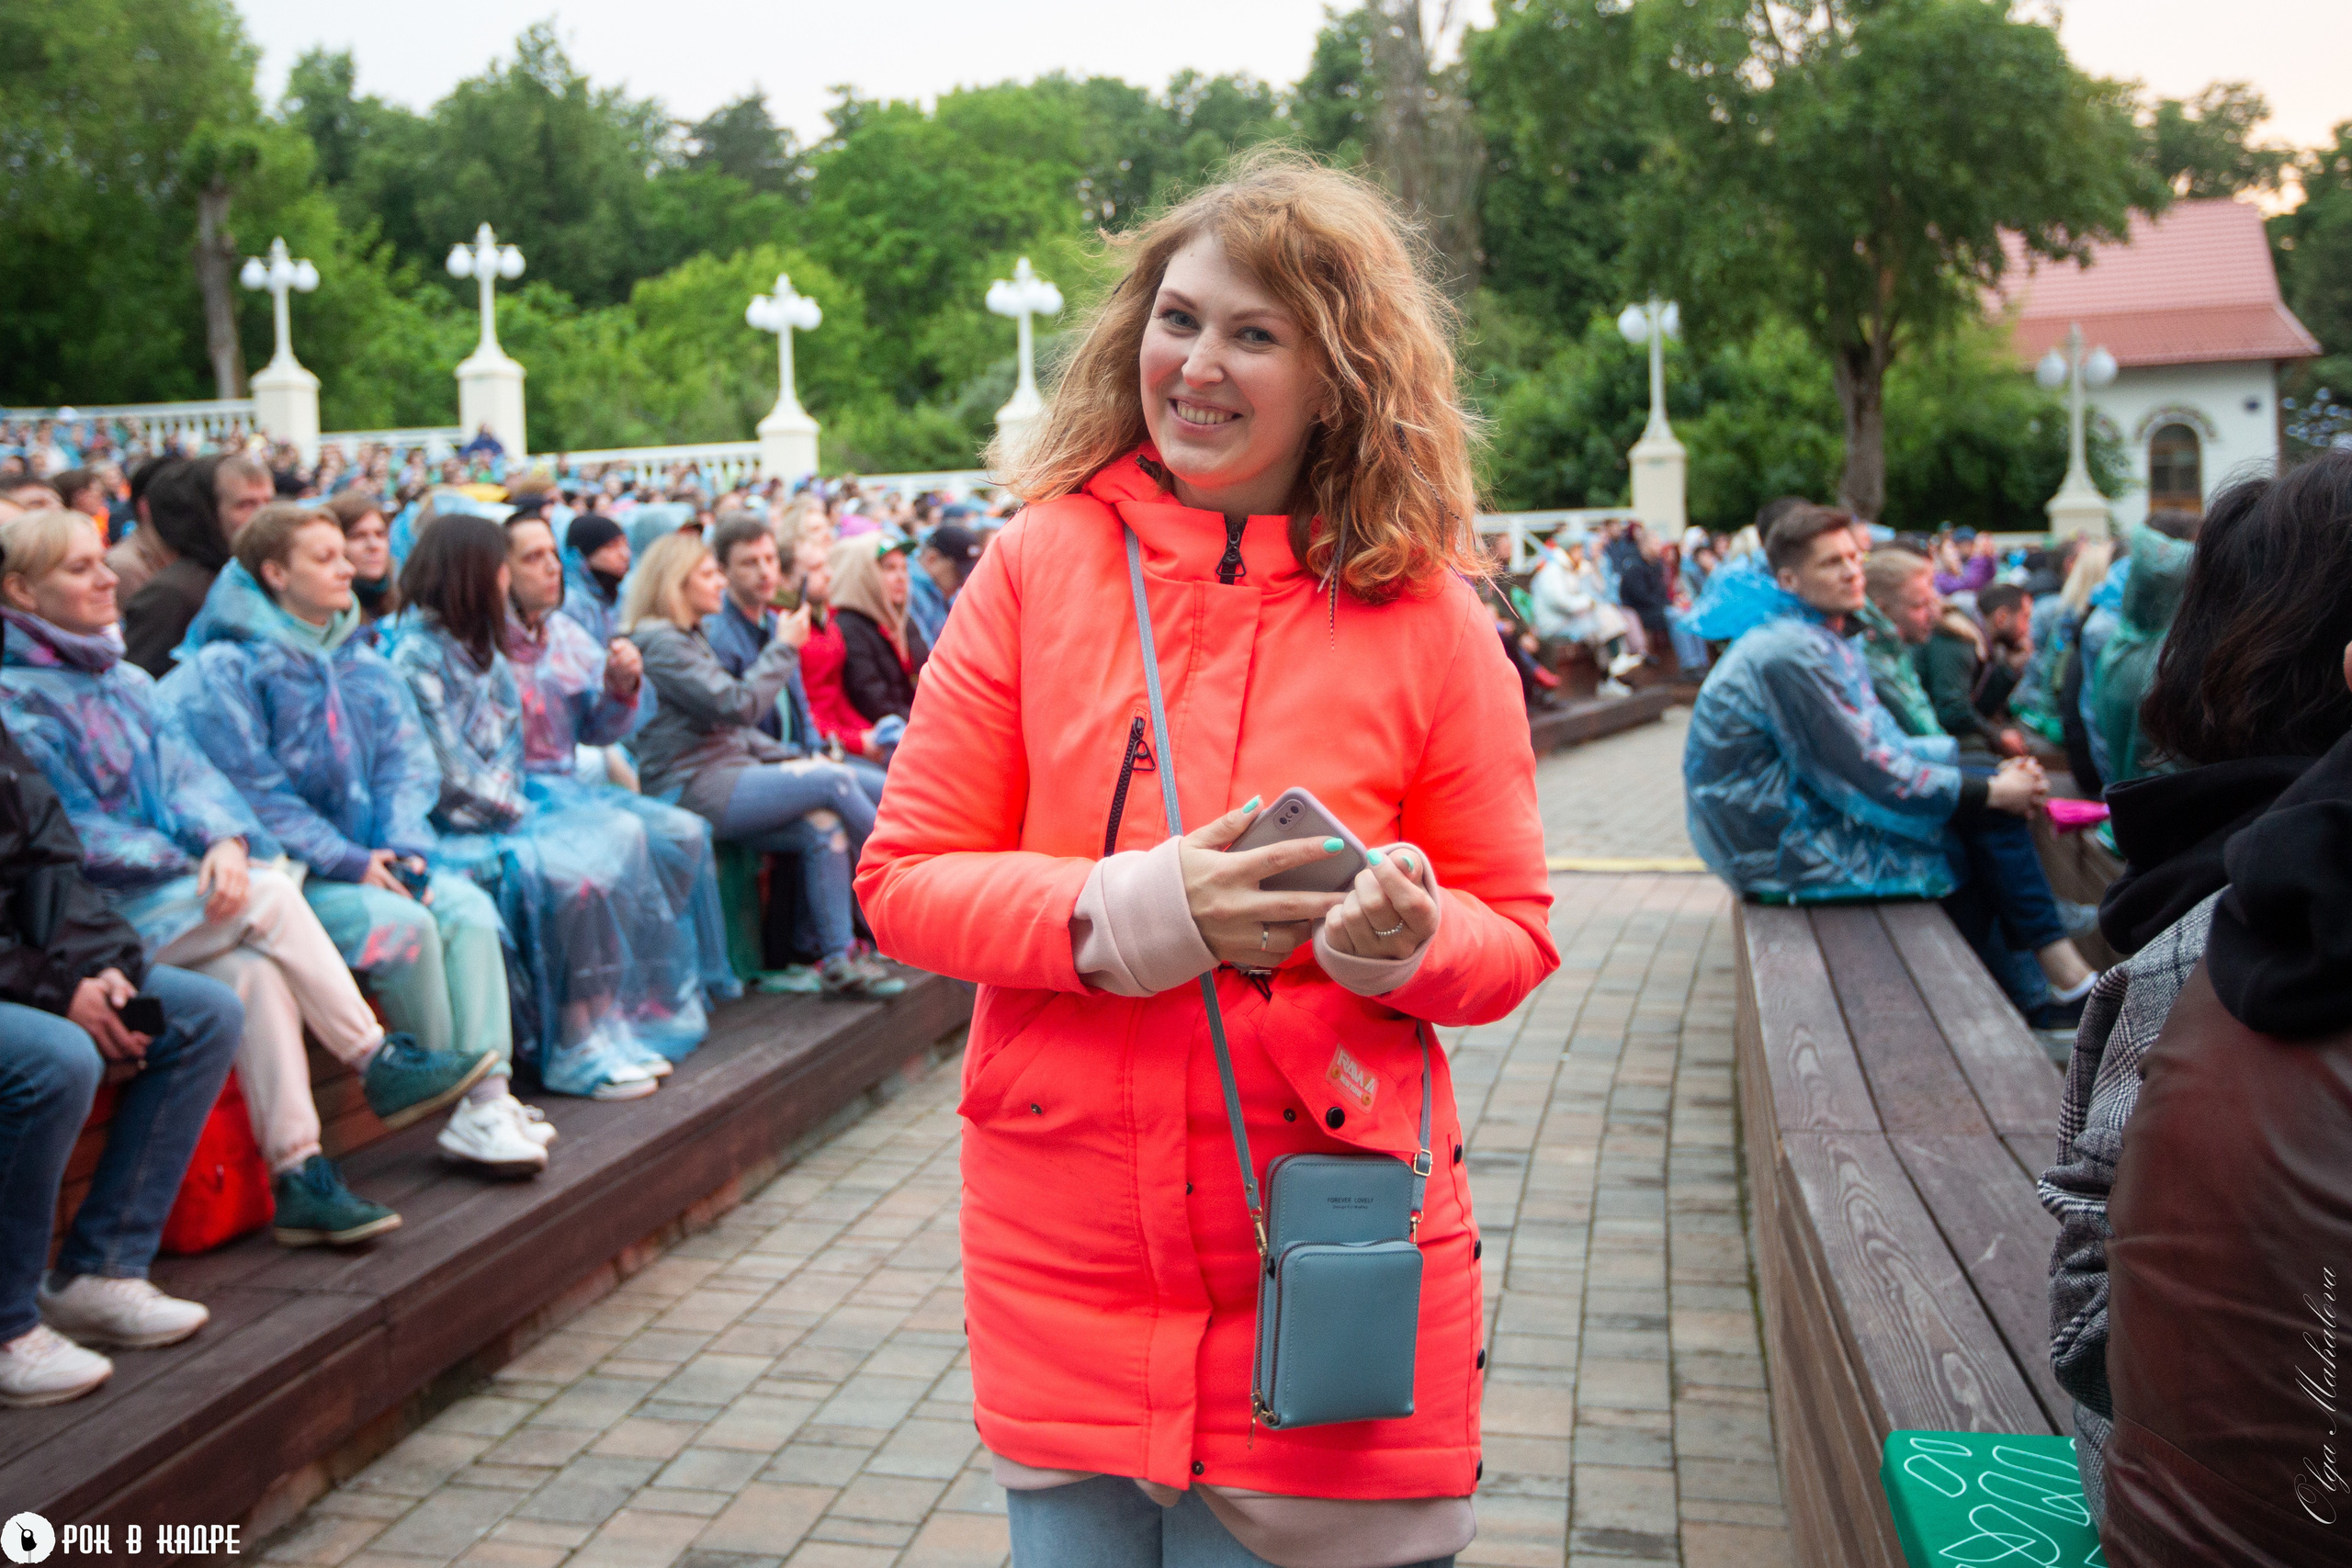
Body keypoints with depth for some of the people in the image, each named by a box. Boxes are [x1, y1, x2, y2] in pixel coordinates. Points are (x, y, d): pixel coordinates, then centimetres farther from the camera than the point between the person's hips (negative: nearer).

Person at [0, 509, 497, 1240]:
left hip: (166, 885, 6)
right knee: (269, 896, -25)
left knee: (255, 971, -24)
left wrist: (224, 841, -14)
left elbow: (185, 770, 7)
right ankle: (381, 1067, -16)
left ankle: (299, 1177, -26)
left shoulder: (127, 680, 18)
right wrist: (189, 864, -13)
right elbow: (61, 831, -12)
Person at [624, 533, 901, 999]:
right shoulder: (659, 642, -10)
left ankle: (840, 960, -14)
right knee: (834, 780, -17)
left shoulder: (691, 638, 22)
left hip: (722, 777, 9)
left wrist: (791, 758, 11)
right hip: (691, 790, -9)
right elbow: (740, 706, -17)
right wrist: (783, 646, -7)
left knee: (823, 827, -14)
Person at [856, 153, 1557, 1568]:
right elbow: (905, 879, -1)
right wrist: (1130, 912, -17)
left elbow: (1515, 933, 3)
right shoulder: (1041, 566, -1)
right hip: (1063, 1264, 1)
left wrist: (1403, 936, -20)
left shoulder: (1425, 617, -3)